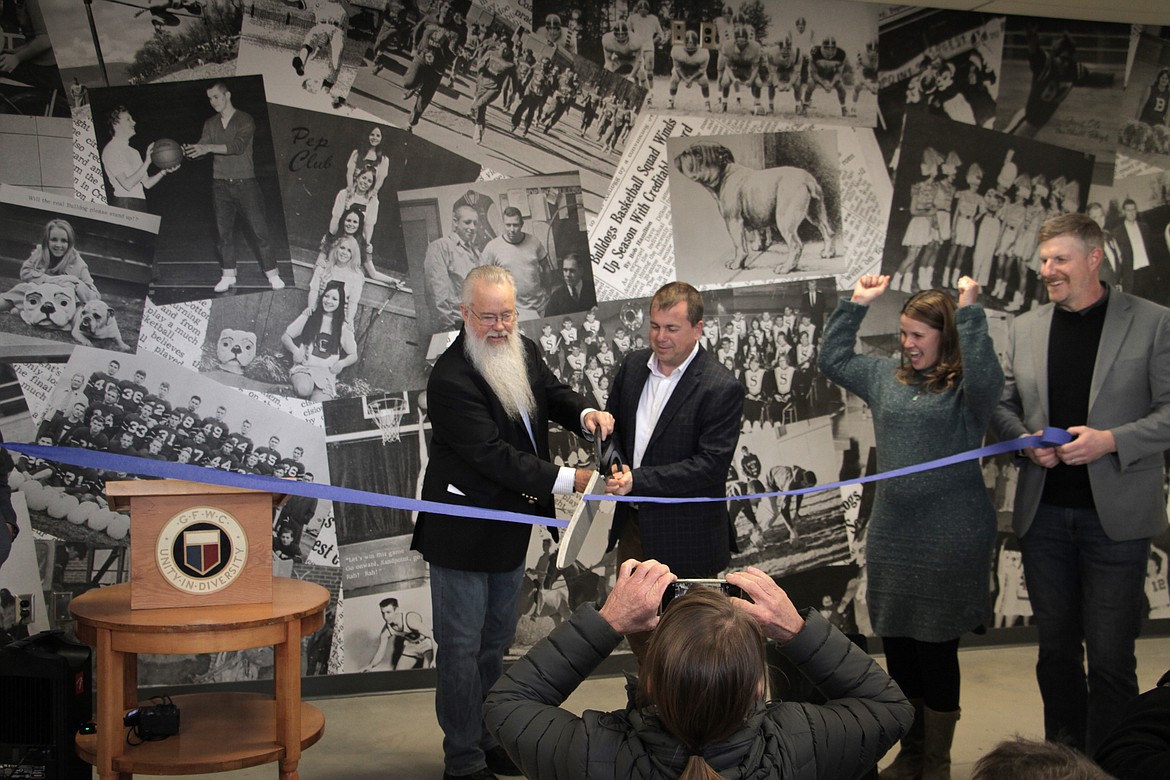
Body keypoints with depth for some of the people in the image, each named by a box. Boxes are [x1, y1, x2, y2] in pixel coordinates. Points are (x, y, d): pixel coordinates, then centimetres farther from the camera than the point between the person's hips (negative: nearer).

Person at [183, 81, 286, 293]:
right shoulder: (210, 124, 12)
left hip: (245, 183, -4)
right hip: (221, 184, 4)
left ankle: (272, 275, 2)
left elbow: (238, 146, -20)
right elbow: (202, 146, 2)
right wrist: (188, 150, -21)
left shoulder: (245, 120, -5)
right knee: (223, 231, 5)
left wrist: (208, 147, -29)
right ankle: (228, 276, 13)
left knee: (259, 229, -4)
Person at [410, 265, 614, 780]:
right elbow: (494, 455, -27)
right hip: (464, 532, -8)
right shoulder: (451, 379, -24)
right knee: (461, 647, 3)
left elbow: (552, 393, 15)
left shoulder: (523, 351, 0)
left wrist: (585, 414, -8)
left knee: (496, 641, 21)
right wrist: (567, 480, -26)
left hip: (510, 528, 8)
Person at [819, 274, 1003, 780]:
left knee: (936, 650, 4)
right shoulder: (887, 376, 10)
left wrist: (970, 311, -27)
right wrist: (856, 305, 9)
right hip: (892, 534, 6)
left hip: (950, 542, -6)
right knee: (897, 647, 13)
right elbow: (832, 360, 16)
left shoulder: (966, 385, -7)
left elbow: (985, 378, -30)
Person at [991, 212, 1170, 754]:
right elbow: (1002, 405, 15)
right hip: (1043, 512, 4)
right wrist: (1027, 441, -4)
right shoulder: (1025, 328, 9)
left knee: (1110, 653, -1)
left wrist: (1111, 440, -18)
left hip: (1116, 515, -4)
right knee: (1055, 646, 13)